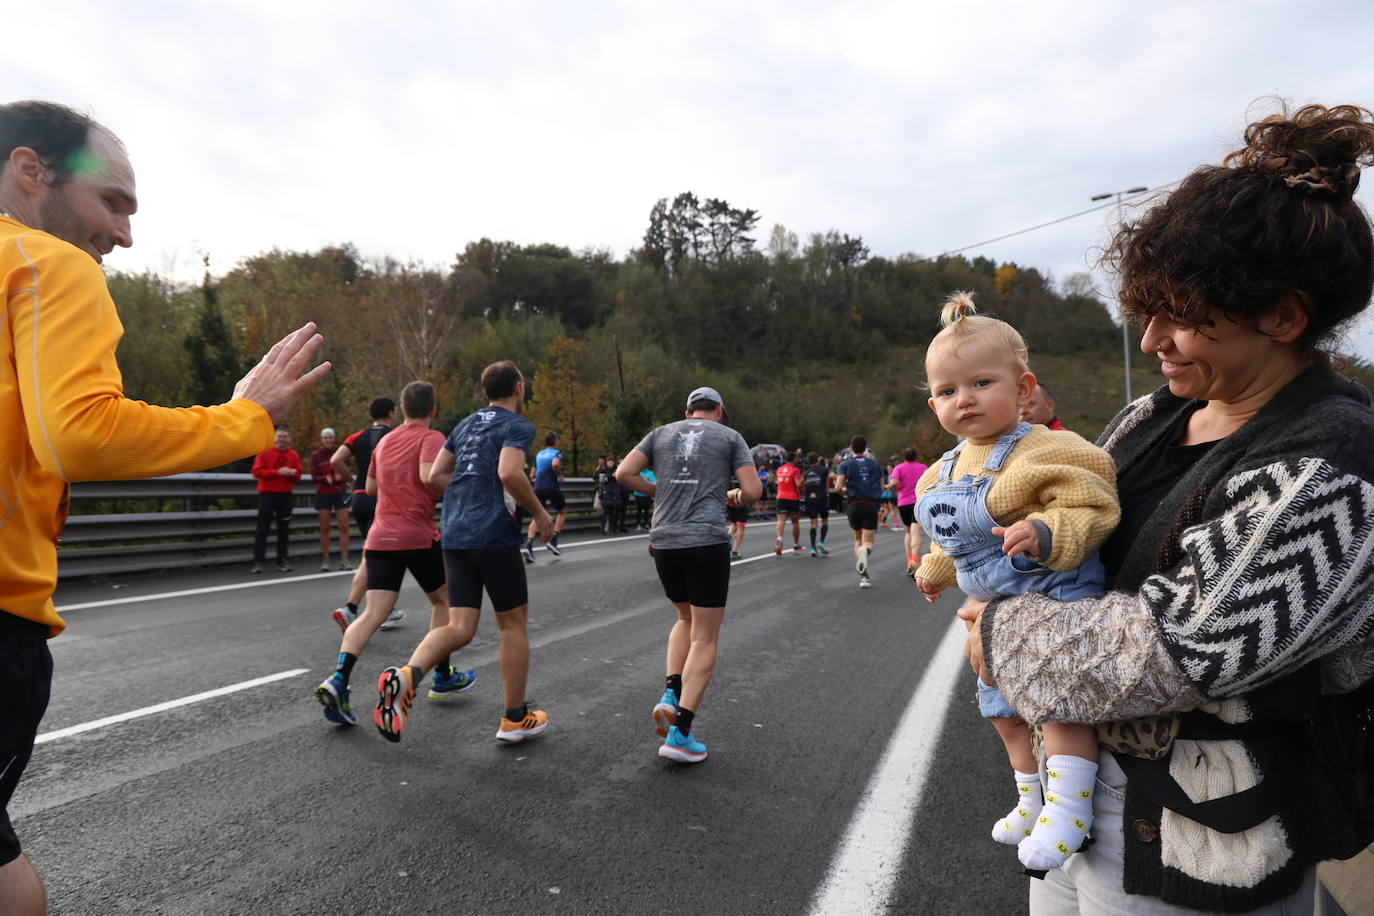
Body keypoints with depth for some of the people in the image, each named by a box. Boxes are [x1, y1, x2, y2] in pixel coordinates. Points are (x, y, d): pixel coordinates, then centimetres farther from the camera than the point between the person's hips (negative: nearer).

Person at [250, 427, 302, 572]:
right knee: (262, 529, -1)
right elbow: (257, 471, -7)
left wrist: (292, 473, -15)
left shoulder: (294, 455, 8)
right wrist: (278, 472, -18)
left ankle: (282, 562, 8)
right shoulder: (265, 452, 1)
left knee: (283, 530, 4)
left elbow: (298, 475, 9)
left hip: (285, 495, 2)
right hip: (267, 494, -2)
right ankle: (257, 562, 1)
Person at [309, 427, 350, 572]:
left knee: (344, 526, -4)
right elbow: (314, 476, -6)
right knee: (324, 527, 1)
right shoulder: (315, 455, -1)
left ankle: (344, 559, 0)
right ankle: (325, 560, 10)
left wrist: (341, 476, -20)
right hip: (323, 494, -1)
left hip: (339, 492, 1)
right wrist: (326, 478, -26)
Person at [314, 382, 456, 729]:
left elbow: (371, 488, 26)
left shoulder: (383, 441, 17)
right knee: (442, 600, 16)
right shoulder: (431, 437, -4)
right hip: (419, 537, -5)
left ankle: (338, 679, -21)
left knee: (373, 614, -1)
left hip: (379, 538, 5)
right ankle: (443, 677, 23)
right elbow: (429, 476, -22)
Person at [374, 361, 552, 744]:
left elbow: (435, 476, 16)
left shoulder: (465, 424, 18)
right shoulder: (518, 426, -4)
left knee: (460, 627, 6)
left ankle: (406, 675, -21)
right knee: (513, 624, 8)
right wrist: (539, 512, -9)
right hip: (494, 534, -6)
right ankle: (515, 719, 16)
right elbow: (509, 472, -21)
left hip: (455, 535, 6)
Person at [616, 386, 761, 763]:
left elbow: (623, 473, 3)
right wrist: (735, 497, 21)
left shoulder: (661, 433, 15)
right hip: (708, 544, -4)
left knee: (687, 620, 26)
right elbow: (754, 491, -2)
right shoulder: (731, 437, 8)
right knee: (705, 638, 3)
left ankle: (671, 696, 8)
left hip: (664, 544, 4)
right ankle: (680, 733, -3)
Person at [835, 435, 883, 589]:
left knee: (858, 540, 16)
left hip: (855, 504, 0)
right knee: (868, 542, 0)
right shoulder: (876, 464, 10)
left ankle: (863, 575, 6)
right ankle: (865, 551, -38)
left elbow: (838, 487, -8)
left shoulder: (846, 464, 3)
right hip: (872, 505, 0)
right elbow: (882, 488, 7)